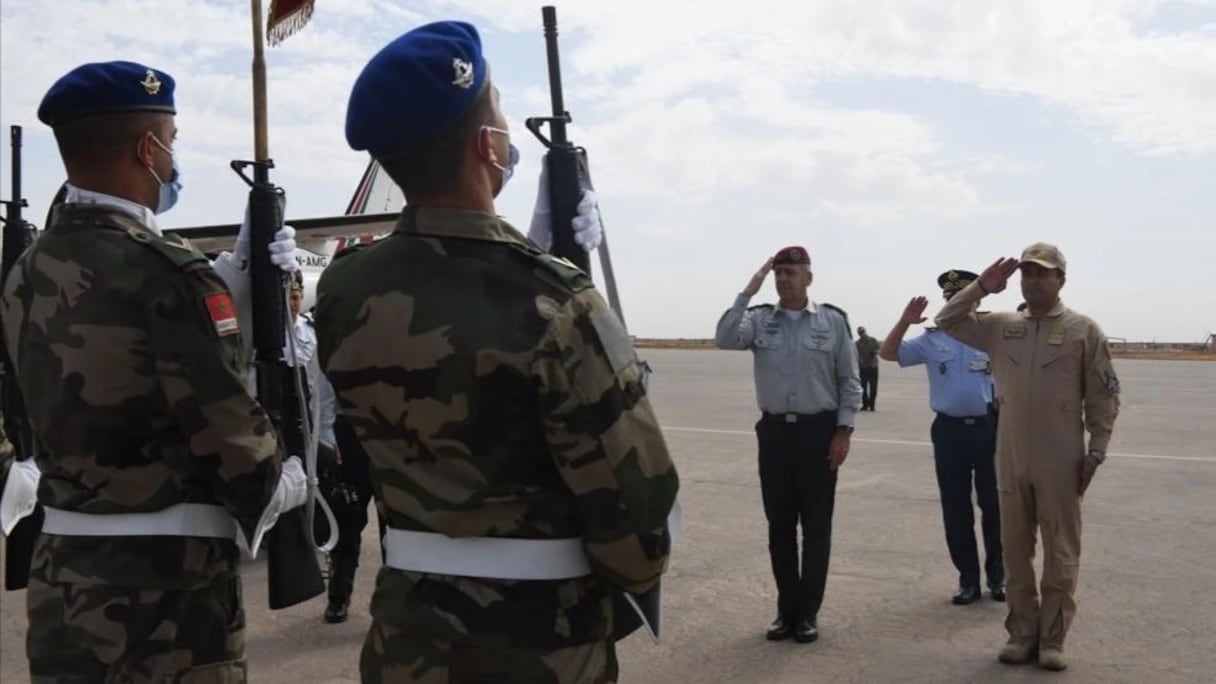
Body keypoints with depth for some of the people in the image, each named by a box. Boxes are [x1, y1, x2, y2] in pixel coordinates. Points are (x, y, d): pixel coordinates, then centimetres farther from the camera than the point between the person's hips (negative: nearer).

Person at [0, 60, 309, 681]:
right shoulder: (163, 271, -20)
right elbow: (226, 422, -16)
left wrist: (237, 269, 14)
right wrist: (285, 482, 2)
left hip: (61, 571, 8)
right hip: (165, 578, -8)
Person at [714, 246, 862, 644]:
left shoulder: (833, 321, -1)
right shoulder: (759, 320, 3)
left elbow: (849, 381, 1)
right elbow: (725, 340, -17)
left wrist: (844, 431, -5)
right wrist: (747, 293, -16)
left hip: (819, 431, -2)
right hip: (774, 431, 2)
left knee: (816, 526, 4)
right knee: (779, 525, 9)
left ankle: (807, 612, 16)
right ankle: (787, 609, 22)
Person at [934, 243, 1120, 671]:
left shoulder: (1083, 330, -3)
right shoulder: (1001, 326, 8)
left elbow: (1103, 398, -2)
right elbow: (947, 322, 10)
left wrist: (1096, 451, -7)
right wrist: (982, 287, 0)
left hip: (1060, 462, -4)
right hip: (1011, 459, 4)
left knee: (1060, 552, 5)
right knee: (1015, 549, 10)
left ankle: (1052, 638, 15)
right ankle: (1022, 632, 21)